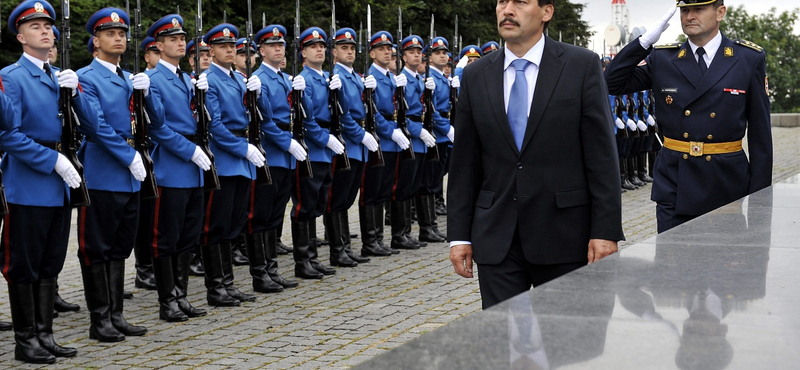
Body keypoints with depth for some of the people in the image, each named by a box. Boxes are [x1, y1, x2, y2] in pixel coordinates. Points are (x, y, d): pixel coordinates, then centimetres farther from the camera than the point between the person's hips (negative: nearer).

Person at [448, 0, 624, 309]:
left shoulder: (581, 65, -2)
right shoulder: (476, 76, 7)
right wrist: (459, 235, 4)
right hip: (496, 237, 2)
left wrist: (606, 230, -11)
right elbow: (464, 164, 8)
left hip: (564, 235, -2)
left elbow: (602, 153, -5)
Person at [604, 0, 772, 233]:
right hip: (674, 185, 1)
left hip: (725, 186, 0)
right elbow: (612, 84, -1)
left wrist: (760, 195, -2)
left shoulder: (750, 59, 1)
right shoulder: (661, 59, 5)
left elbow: (760, 133, 1)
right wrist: (645, 41, -10)